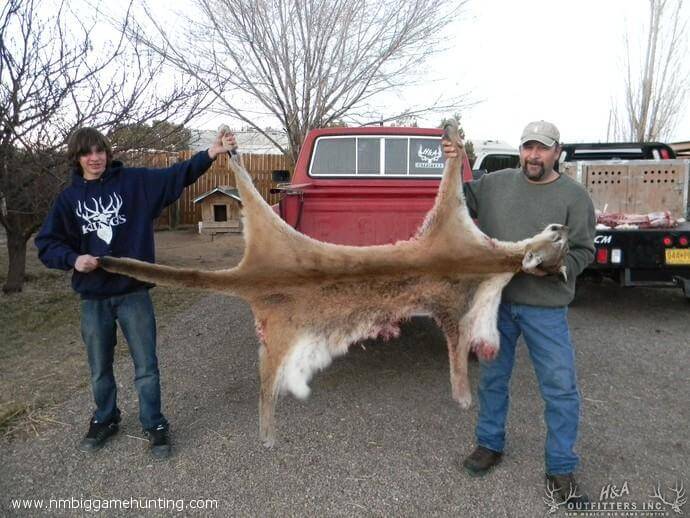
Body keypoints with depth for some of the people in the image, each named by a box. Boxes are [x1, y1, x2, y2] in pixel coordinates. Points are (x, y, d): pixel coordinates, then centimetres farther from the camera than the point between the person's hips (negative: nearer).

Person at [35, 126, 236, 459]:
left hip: (134, 293, -2)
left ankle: (154, 425, 24)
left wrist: (211, 154, -25)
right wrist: (73, 259, -16)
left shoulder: (133, 181, -2)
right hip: (93, 298, 2)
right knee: (99, 369, 18)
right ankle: (105, 420, 40)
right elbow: (46, 244, 4)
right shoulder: (69, 197, 3)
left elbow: (176, 176, -12)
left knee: (146, 367, 6)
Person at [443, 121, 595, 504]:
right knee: (492, 378, 15)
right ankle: (489, 445, 36)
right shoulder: (496, 183, 5)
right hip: (495, 300, 3)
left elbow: (583, 251, -2)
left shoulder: (574, 196, -2)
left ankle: (561, 469, 22)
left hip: (546, 308, -2)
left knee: (561, 387, 3)